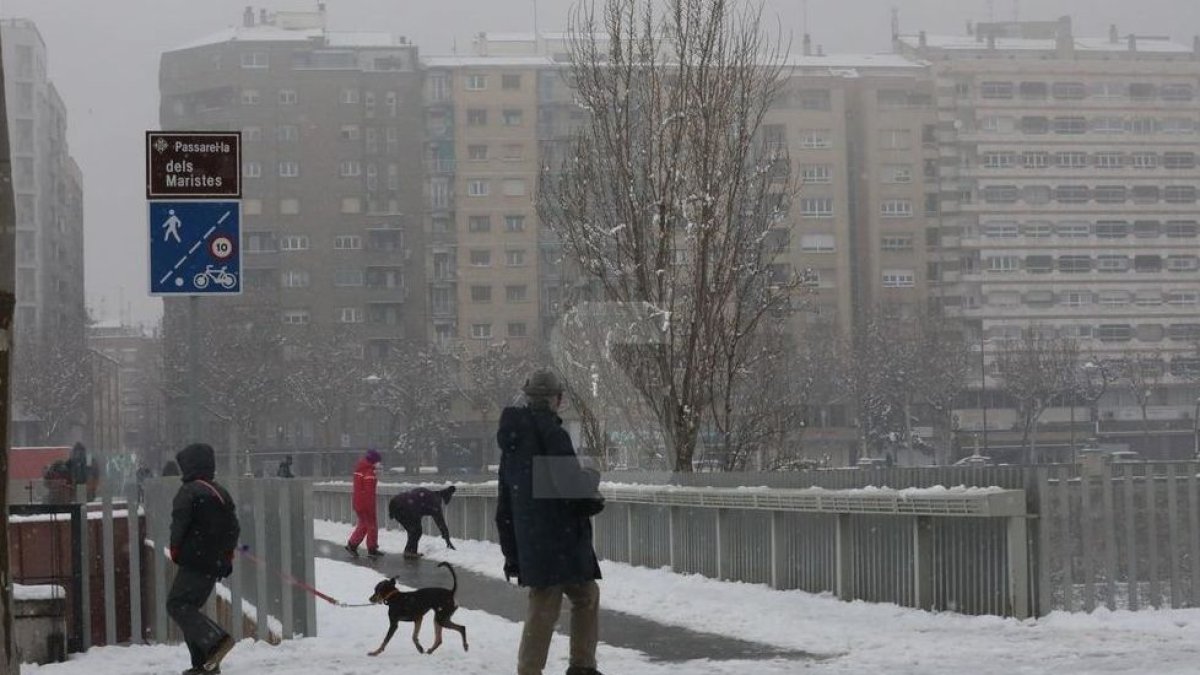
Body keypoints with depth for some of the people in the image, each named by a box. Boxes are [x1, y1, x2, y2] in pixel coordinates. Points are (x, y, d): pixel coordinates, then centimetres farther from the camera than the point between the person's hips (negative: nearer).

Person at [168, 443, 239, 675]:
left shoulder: (189, 491, -10)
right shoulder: (220, 492, 16)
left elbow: (179, 525, -13)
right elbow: (233, 528, 17)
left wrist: (175, 551, 2)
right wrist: (227, 557, 21)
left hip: (195, 560, -9)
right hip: (216, 563, 9)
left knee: (178, 604, -9)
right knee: (190, 606, 14)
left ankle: (217, 639, -26)